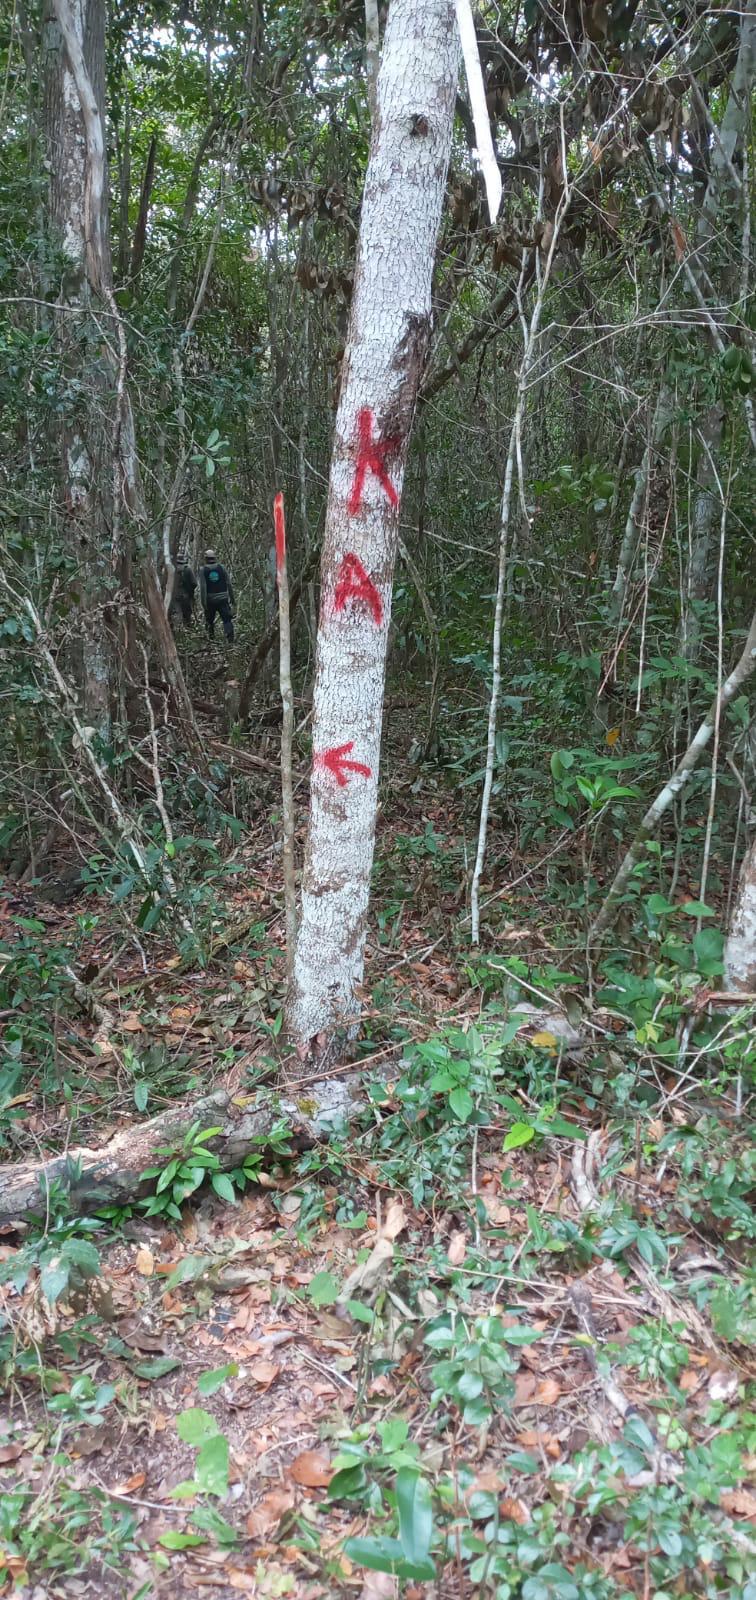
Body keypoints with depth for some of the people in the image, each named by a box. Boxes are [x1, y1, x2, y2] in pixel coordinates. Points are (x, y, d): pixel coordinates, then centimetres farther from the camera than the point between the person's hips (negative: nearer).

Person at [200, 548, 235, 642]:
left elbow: (202, 588, -9)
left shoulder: (203, 570, -1)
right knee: (227, 619, -6)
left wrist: (203, 603, -9)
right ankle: (230, 639, -21)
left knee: (209, 619, 21)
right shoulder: (221, 567, 2)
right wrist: (232, 598, 8)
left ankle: (210, 636, 31)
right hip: (222, 598, 0)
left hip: (210, 600, 0)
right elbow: (229, 584, 1)